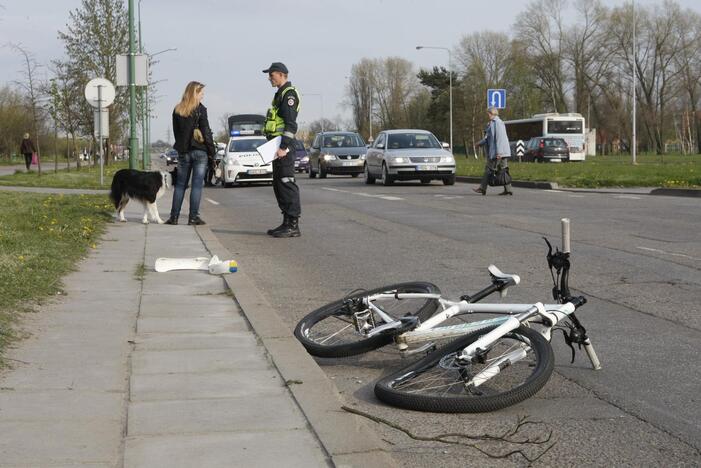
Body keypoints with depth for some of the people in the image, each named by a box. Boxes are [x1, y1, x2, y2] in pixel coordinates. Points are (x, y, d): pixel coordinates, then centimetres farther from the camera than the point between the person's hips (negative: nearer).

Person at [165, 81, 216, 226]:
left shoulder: (177, 110, 7)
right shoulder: (200, 109, -8)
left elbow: (176, 131, 11)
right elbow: (206, 132, -9)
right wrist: (211, 150, -3)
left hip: (183, 152, 4)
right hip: (199, 151, -4)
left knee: (180, 184, 10)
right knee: (197, 185, -1)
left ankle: (174, 216, 8)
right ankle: (193, 217, -2)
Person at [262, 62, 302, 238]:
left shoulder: (289, 94, -10)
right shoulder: (281, 94, 22)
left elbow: (291, 124, -18)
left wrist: (284, 147, -23)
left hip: (284, 145, -11)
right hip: (277, 146, 11)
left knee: (287, 183, -11)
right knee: (279, 184, 12)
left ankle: (293, 225, -10)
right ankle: (287, 223, 16)